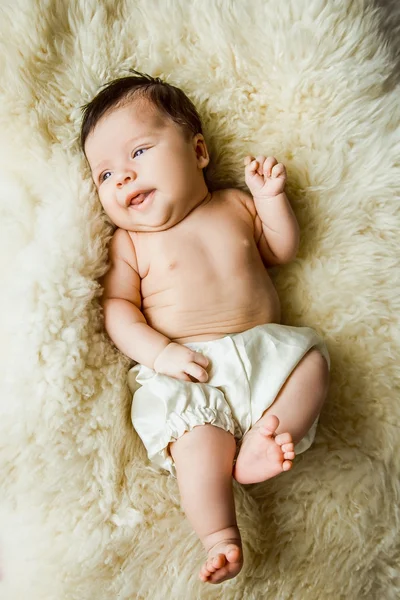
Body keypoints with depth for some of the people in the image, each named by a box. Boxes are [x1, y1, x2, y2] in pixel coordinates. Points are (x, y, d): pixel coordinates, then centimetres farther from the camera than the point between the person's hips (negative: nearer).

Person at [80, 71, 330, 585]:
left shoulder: (235, 205, 13)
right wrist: (159, 352, -18)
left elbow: (282, 250, 21)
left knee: (312, 358, -16)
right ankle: (221, 539, -12)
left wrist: (270, 195, 6)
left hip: (263, 346, 4)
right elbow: (117, 307, -2)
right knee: (199, 440, -24)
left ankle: (262, 438, -21)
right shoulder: (129, 242, 5)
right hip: (187, 371, -3)